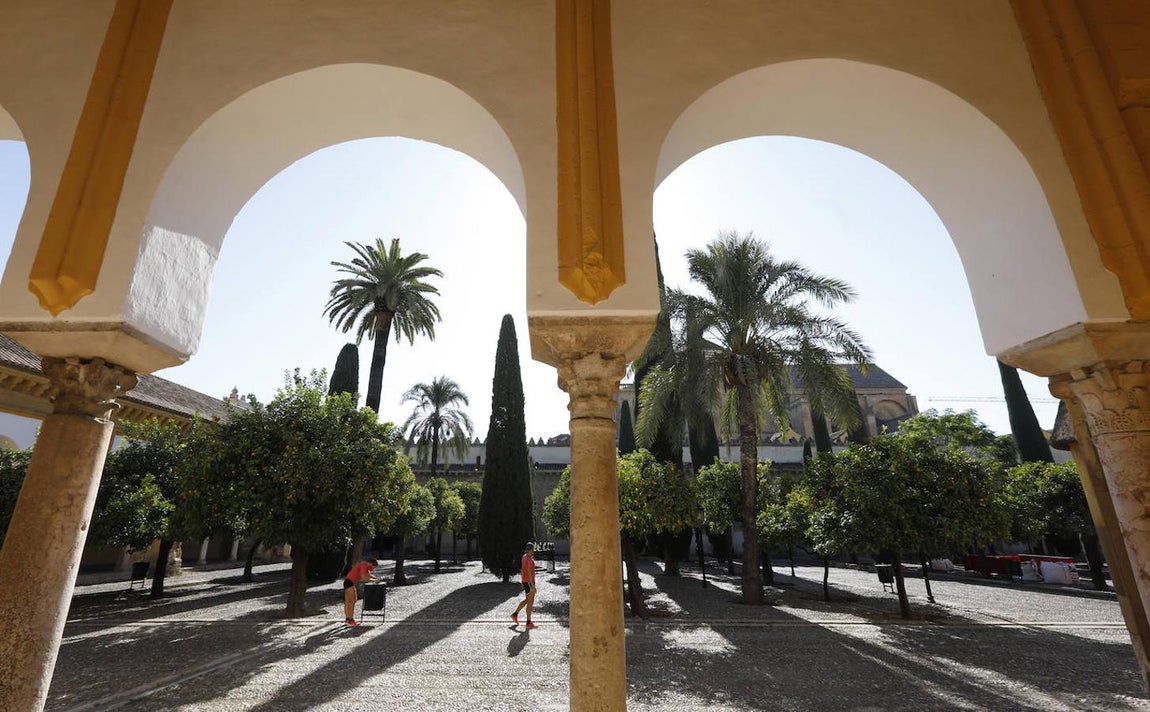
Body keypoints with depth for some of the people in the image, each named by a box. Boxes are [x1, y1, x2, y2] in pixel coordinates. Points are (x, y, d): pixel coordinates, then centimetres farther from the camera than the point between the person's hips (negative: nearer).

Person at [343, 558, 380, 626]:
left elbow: (369, 575, 18)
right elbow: (364, 578, -27)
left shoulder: (366, 566, 10)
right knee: (353, 600, -9)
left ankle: (347, 619, 17)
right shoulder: (364, 566, -20)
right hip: (349, 582, -10)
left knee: (347, 601, 12)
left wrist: (376, 578, 2)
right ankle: (350, 620, -8)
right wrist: (374, 580, -18)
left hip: (348, 582, 10)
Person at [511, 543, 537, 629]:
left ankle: (515, 614, 22)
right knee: (530, 602, 0)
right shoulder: (530, 559, -21)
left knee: (527, 600, 21)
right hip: (529, 582, -9)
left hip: (525, 581, 9)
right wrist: (533, 586, -23)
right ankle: (529, 623, 7)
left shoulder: (524, 556, 9)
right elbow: (529, 573, -25)